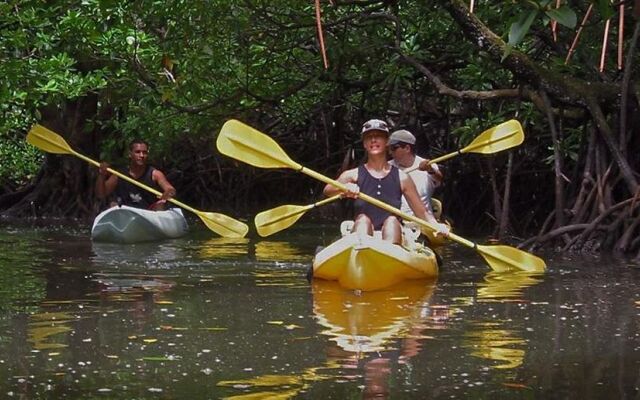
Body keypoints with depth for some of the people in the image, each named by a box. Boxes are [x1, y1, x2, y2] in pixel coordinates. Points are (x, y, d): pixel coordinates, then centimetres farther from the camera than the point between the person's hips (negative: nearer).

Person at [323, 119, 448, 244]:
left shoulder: (401, 178, 11)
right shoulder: (354, 175, 9)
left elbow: (422, 212, 12)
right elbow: (327, 191, -9)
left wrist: (436, 226, -9)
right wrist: (345, 187, -31)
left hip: (392, 238, 1)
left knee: (392, 221, -28)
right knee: (363, 219, -29)